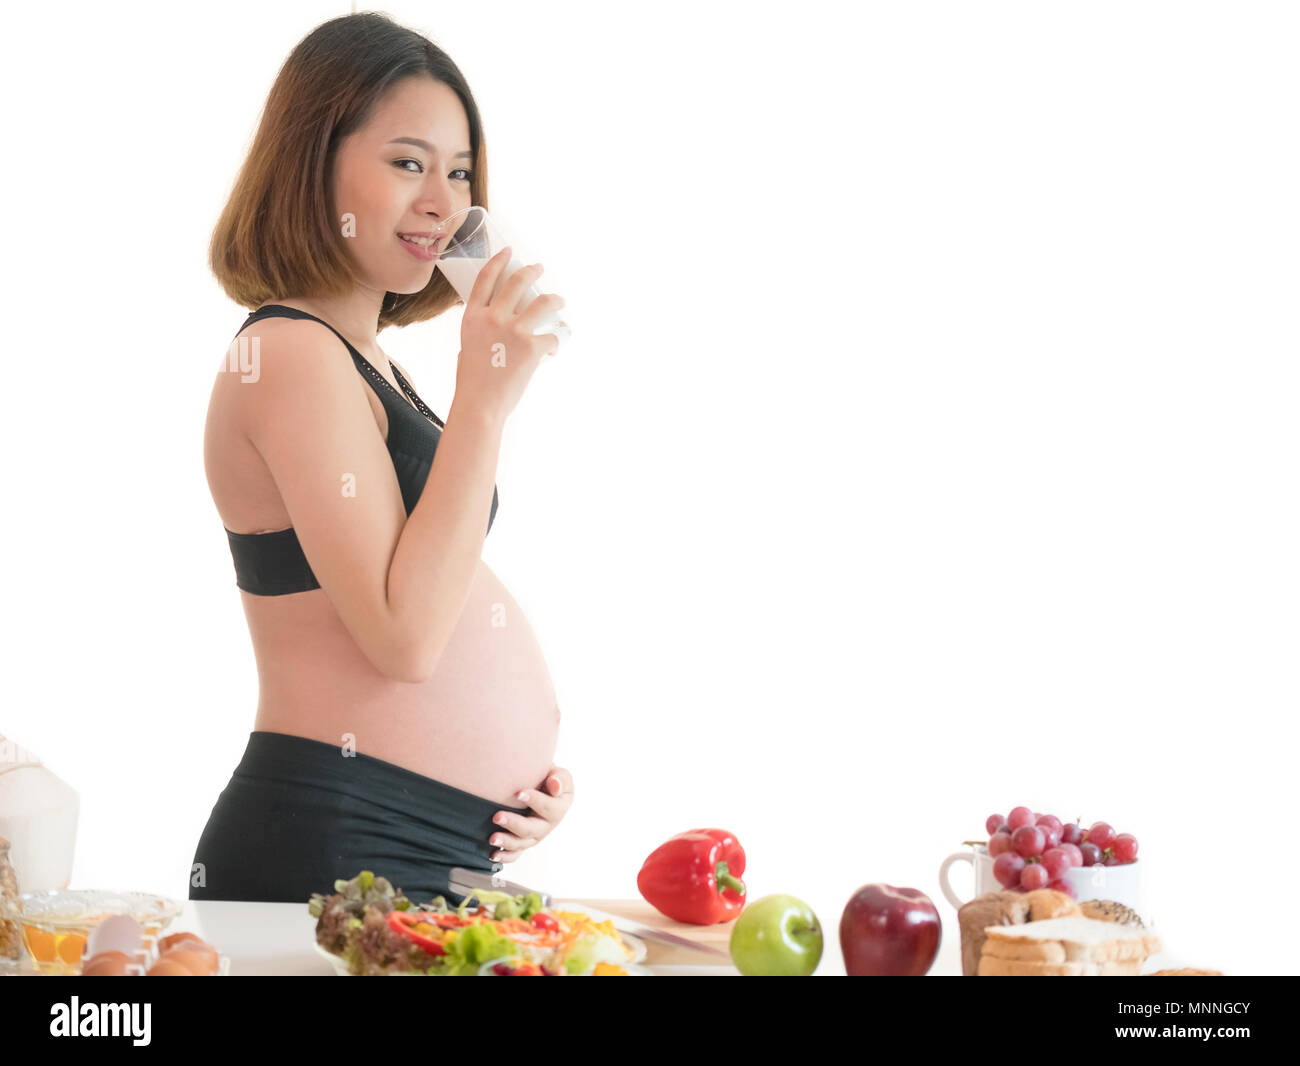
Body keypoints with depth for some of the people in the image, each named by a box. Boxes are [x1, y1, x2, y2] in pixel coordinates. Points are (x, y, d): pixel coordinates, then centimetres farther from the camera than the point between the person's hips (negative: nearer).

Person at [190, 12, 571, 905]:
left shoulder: (367, 361, 16)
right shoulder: (291, 353, -14)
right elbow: (403, 637, -21)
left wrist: (523, 756, 8)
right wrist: (487, 397, -20)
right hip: (336, 855, -9)